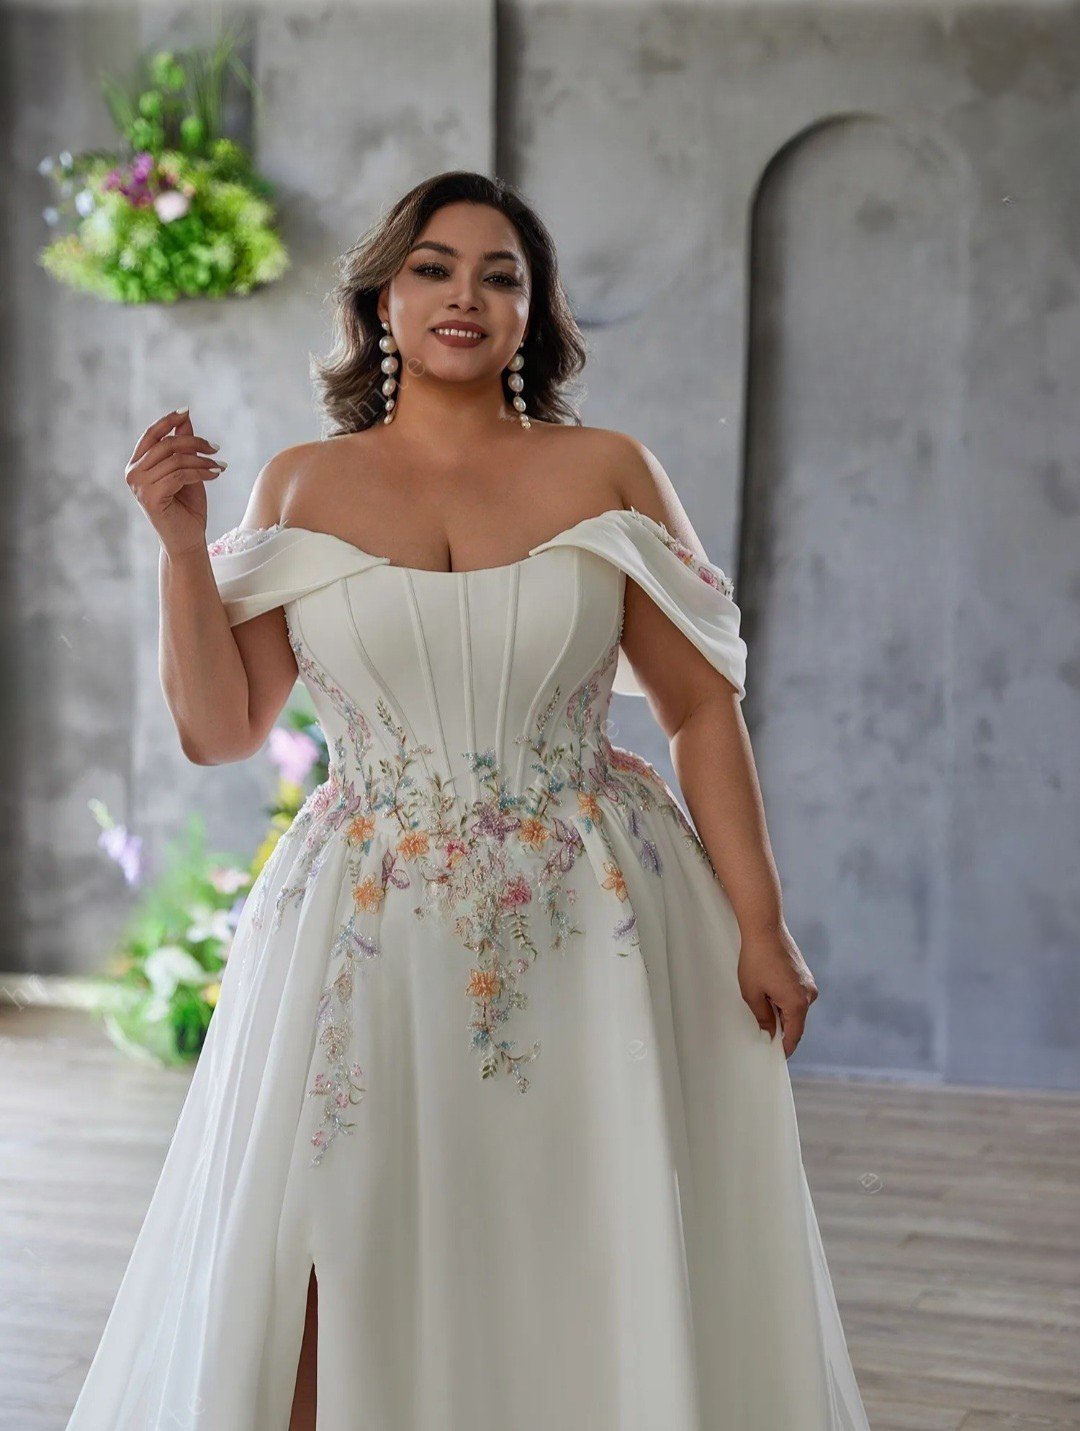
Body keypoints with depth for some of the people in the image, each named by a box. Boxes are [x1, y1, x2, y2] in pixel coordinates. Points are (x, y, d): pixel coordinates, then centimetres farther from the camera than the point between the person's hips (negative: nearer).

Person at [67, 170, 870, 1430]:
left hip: (592, 936, 0)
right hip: (370, 938, 1)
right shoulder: (304, 486, 6)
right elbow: (218, 728, 3)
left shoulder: (607, 472, 3)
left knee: (603, 1285, 3)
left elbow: (702, 713, 2)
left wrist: (759, 925, -4)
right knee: (327, 1298, -1)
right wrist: (180, 542, -7)